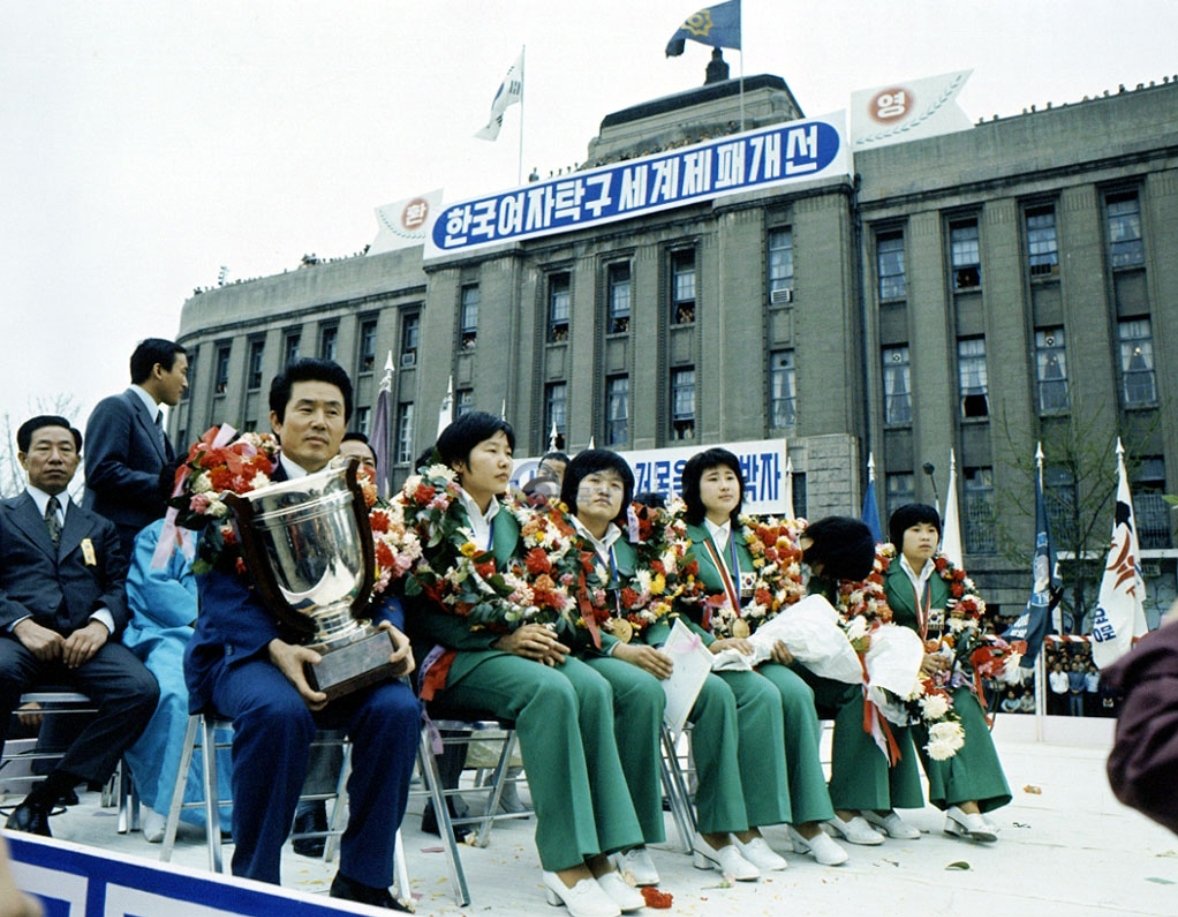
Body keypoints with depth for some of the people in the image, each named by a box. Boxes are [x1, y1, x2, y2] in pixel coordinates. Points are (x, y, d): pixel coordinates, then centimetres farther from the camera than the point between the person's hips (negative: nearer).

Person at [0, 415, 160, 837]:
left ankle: (42, 798, -18)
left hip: (83, 639, 2)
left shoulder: (99, 528, 27)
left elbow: (119, 589, 14)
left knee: (141, 688, -28)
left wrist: (100, 624, -9)